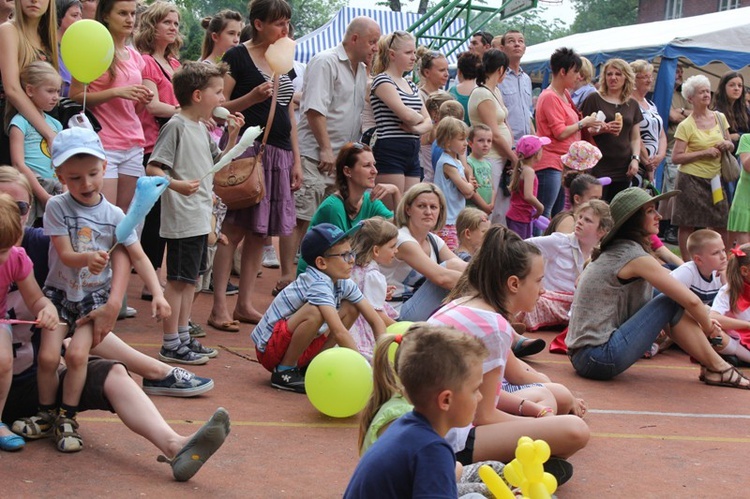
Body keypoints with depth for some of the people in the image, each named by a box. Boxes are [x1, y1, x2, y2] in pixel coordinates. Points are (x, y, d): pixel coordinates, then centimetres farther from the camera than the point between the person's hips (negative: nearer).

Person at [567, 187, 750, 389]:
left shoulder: (613, 252, 14)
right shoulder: (636, 257, -11)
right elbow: (691, 300, -12)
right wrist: (708, 328, 9)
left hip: (581, 355, 9)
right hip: (600, 358, -9)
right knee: (672, 304, -6)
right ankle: (717, 369, 5)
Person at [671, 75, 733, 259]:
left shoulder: (719, 117, 9)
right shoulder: (685, 126, -7)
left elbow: (730, 145, 20)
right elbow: (676, 157, -12)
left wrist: (728, 144, -4)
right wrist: (704, 152, -17)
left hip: (715, 179, 4)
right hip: (692, 180, -4)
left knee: (722, 225, 3)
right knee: (687, 225, -1)